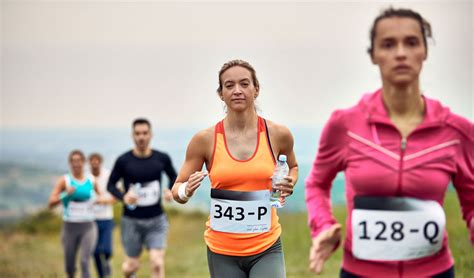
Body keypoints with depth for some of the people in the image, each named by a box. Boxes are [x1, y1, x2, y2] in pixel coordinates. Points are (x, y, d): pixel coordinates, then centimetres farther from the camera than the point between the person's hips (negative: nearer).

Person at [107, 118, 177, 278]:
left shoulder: (162, 159, 0)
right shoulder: (124, 161, -5)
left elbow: (174, 177, 17)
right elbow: (110, 185, 2)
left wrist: (171, 191, -4)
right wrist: (123, 197, -17)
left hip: (156, 220, 1)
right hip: (131, 221, -1)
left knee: (157, 263, -13)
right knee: (133, 265, 8)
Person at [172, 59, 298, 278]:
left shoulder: (278, 135, -2)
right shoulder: (205, 140, -5)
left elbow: (292, 166, 20)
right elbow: (177, 189, 4)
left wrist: (290, 183, -1)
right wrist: (186, 191, -18)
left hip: (266, 249, 0)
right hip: (222, 251, 1)